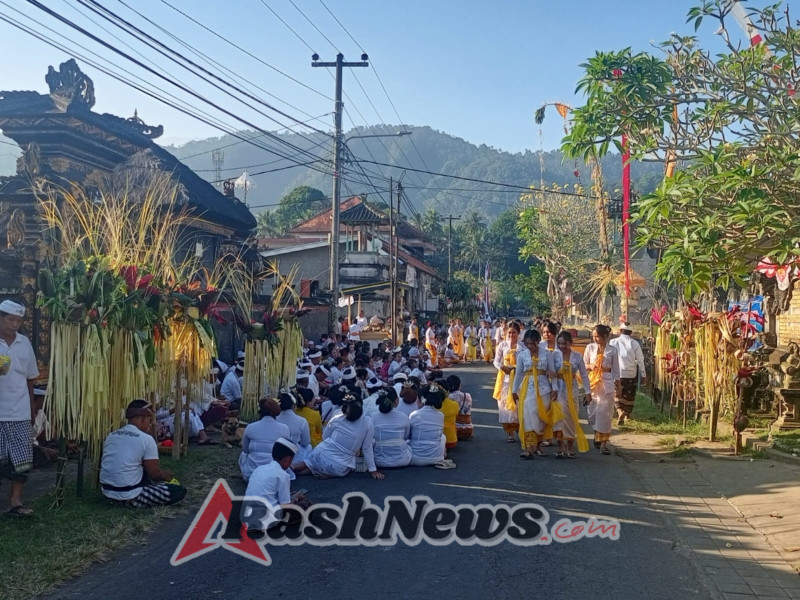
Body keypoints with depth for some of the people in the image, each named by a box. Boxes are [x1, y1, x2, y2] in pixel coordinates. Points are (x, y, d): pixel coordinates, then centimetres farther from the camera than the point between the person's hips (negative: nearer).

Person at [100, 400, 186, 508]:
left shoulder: (111, 435, 7)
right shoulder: (146, 439, -13)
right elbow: (155, 474, -10)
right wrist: (166, 476, 14)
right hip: (129, 496, -8)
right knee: (180, 491, -2)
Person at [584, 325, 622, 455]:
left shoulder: (612, 350, 0)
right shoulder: (590, 348, 4)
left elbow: (615, 370, 5)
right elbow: (584, 364, 11)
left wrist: (618, 387, 5)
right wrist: (590, 366, -11)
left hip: (607, 383, -2)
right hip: (592, 383, 2)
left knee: (604, 412, -7)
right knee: (593, 411, 6)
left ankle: (603, 443, -4)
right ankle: (597, 436, 29)